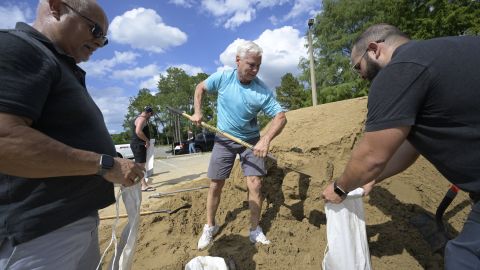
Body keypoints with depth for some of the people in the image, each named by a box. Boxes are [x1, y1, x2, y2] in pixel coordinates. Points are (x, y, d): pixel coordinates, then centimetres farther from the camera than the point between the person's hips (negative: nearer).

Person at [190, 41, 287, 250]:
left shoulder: (263, 91, -17)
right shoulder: (222, 78, -11)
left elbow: (281, 117, -19)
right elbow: (200, 88, 7)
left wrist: (265, 140, -36)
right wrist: (197, 112, -4)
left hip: (251, 140, 0)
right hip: (223, 140, 1)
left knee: (255, 184, -6)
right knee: (215, 185, 4)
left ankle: (255, 230, 16)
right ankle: (210, 227, 26)